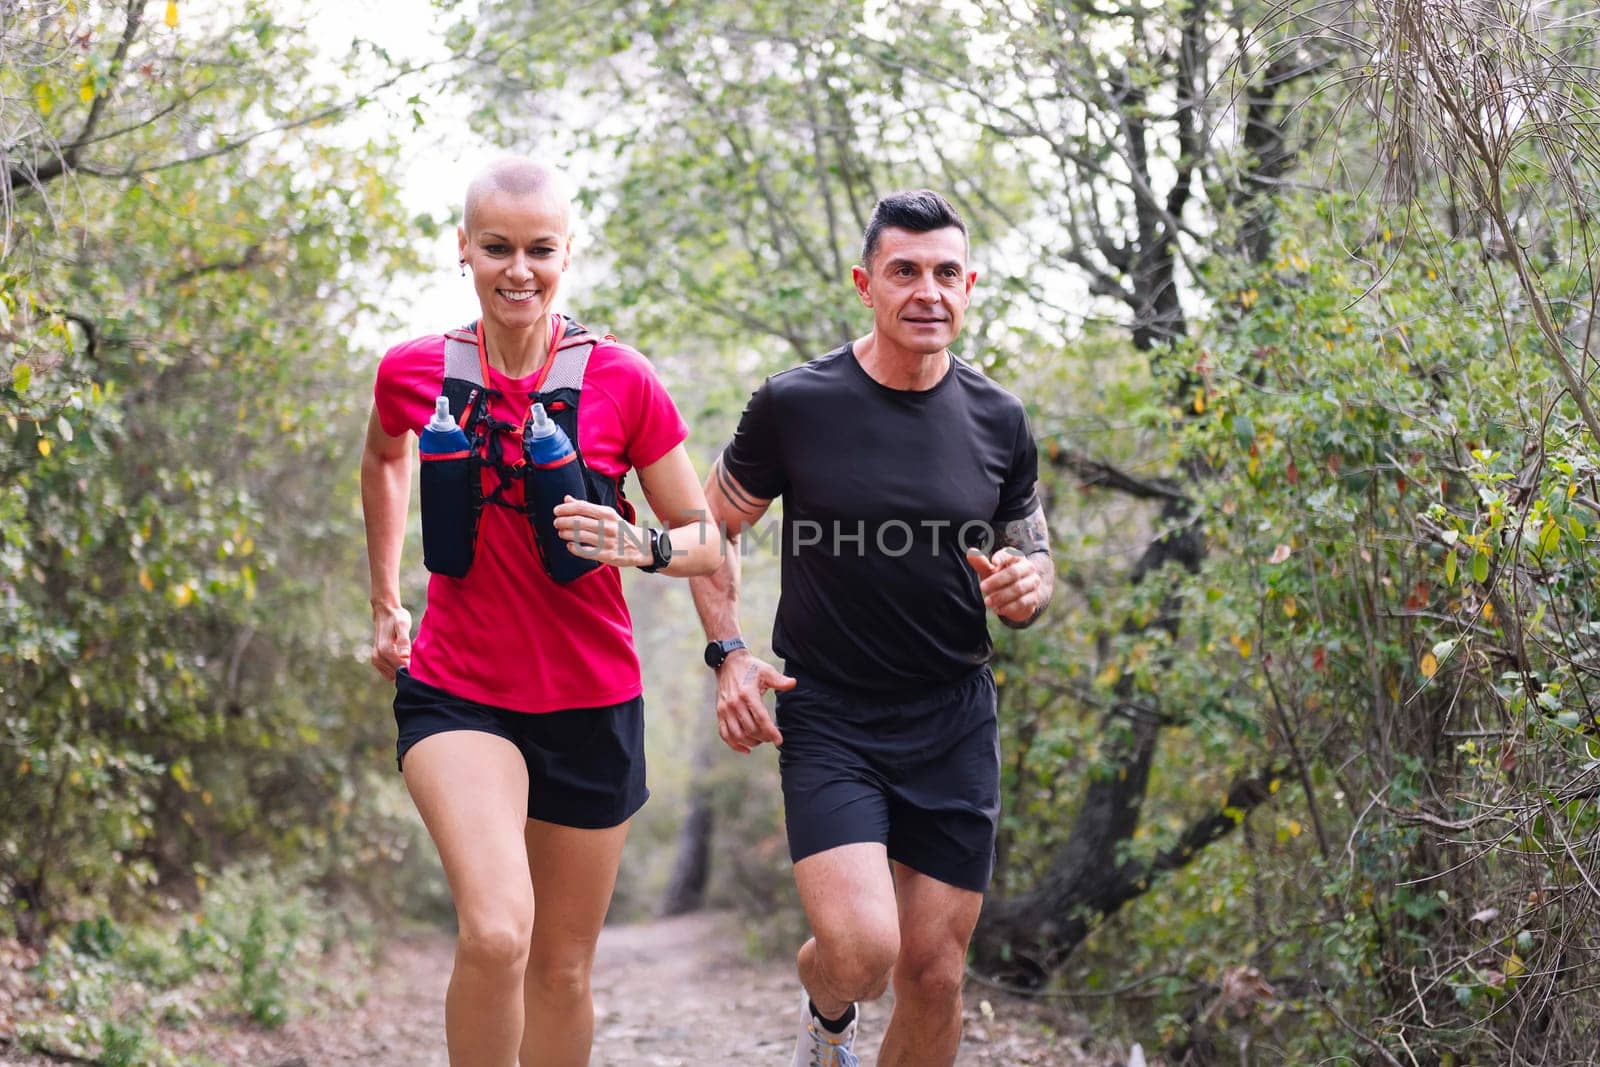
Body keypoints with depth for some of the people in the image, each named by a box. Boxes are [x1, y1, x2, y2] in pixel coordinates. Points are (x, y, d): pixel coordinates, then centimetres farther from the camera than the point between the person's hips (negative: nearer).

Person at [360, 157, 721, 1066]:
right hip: (456, 692, -1)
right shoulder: (415, 372, -3)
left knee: (562, 971, 11)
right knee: (496, 933, -25)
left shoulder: (622, 382, -8)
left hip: (592, 702, 1)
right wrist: (386, 600, 19)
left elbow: (709, 541, -1)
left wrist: (638, 546, -21)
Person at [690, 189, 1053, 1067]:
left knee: (934, 971, 4)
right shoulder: (795, 405, -6)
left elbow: (1033, 553, 15)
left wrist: (1026, 588, -9)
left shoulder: (998, 422, 2)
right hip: (827, 718, -3)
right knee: (861, 949, -19)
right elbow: (712, 527, 7)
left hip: (955, 722, 3)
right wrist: (729, 654, -6)